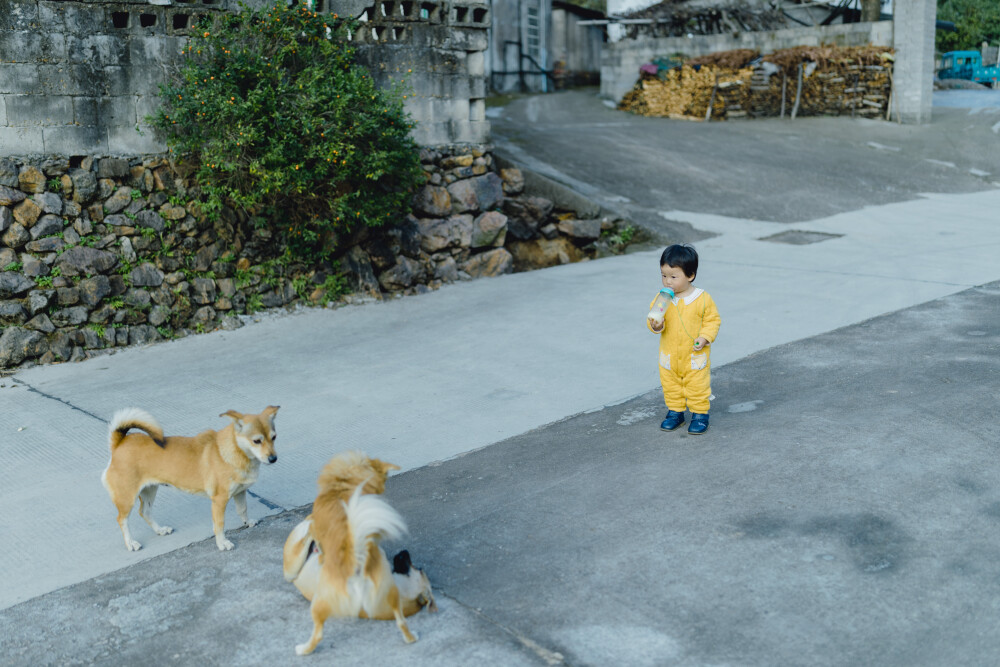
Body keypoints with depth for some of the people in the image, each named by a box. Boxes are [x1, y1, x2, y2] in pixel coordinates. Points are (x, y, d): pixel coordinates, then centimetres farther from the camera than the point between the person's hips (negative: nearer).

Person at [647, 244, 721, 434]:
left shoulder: (703, 298, -12)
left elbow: (713, 320, -5)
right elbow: (653, 317, -3)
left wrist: (704, 337, -18)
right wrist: (655, 325, -26)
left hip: (695, 356, -3)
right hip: (669, 355, 3)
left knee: (697, 387, 6)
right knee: (670, 386, 15)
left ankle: (700, 414, 22)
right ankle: (675, 411, 31)